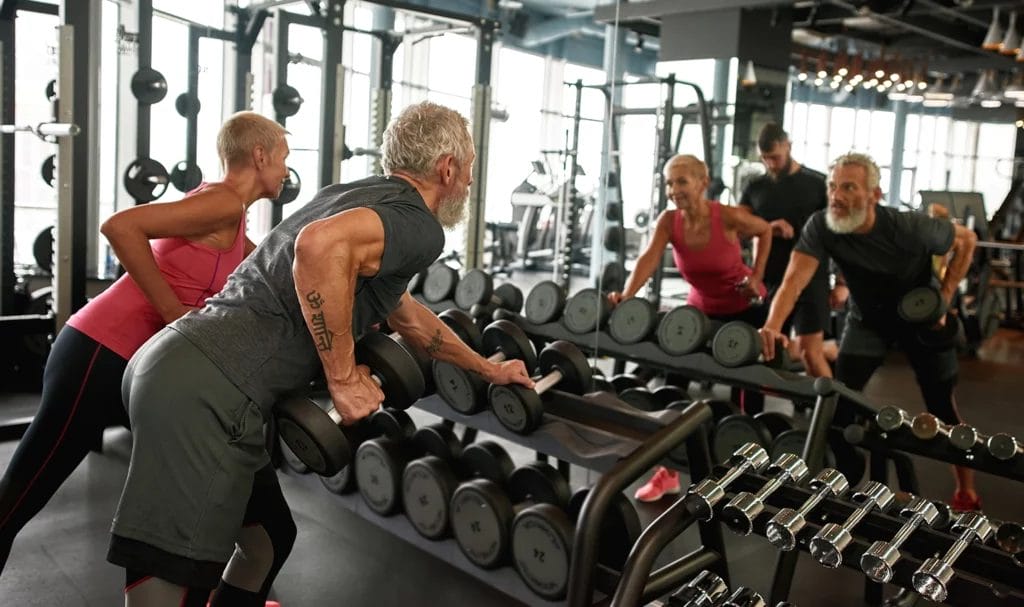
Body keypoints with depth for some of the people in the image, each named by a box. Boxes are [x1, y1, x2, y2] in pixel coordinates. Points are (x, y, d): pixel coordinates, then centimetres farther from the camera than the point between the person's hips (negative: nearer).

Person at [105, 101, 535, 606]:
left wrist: (486, 369, 46)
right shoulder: (419, 225, -6)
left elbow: (406, 314, 37)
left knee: (268, 534, 23)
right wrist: (344, 378, -17)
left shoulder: (363, 196, 23)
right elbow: (320, 244, -29)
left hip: (174, 362, 10)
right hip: (206, 390, -10)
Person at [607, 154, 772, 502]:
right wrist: (626, 296, -48)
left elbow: (764, 231, -6)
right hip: (701, 309, 3)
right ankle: (668, 472, 3)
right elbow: (649, 258, -32)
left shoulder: (728, 217, -26)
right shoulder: (669, 221, -18)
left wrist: (757, 276, -12)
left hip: (746, 310, -3)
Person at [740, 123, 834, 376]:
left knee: (809, 349, -11)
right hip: (770, 280, 4)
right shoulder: (755, 188, 9)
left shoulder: (818, 184, 0)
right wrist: (767, 227, -14)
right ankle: (830, 349, 32)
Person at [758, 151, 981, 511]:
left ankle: (966, 492, 24)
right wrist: (773, 326, -57)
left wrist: (944, 298, -16)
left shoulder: (911, 228, -31)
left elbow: (966, 240, -11)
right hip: (867, 318, 2)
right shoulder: (821, 227, -27)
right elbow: (795, 279, -39)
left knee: (941, 407, 4)